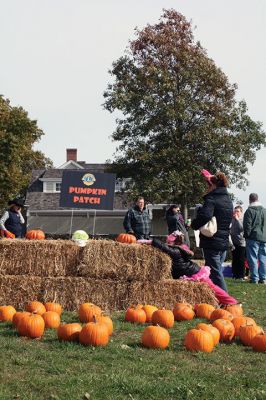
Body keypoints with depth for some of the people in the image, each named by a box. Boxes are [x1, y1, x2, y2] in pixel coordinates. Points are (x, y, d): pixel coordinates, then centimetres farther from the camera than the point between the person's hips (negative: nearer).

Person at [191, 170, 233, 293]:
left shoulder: (211, 199, -14)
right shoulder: (228, 200, 12)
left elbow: (204, 216, -30)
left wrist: (193, 224, -10)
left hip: (212, 242, -8)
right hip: (224, 242, 8)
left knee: (216, 273, -5)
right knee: (216, 271, 18)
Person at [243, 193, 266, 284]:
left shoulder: (249, 211, -7)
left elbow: (247, 225, -9)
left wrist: (246, 236, 1)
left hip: (253, 238, -5)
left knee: (253, 258, -2)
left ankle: (254, 278, -4)